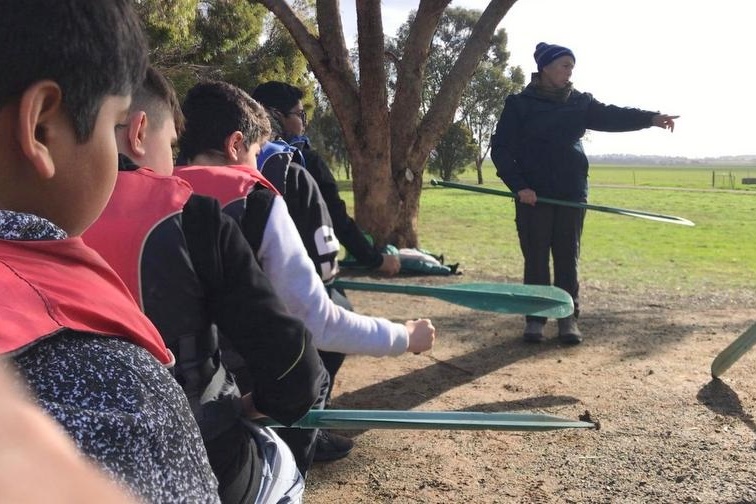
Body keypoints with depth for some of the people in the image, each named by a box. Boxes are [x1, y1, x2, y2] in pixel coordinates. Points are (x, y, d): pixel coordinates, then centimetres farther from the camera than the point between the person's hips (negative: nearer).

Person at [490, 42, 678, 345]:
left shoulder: (580, 102, 10)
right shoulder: (519, 104, -1)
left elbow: (611, 116, 0)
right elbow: (500, 148, -3)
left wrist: (650, 118, -15)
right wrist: (518, 185, -13)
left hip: (572, 193, 3)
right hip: (532, 195, -3)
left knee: (568, 257, 6)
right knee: (536, 258, 2)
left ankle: (568, 317, 14)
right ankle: (535, 318, 12)